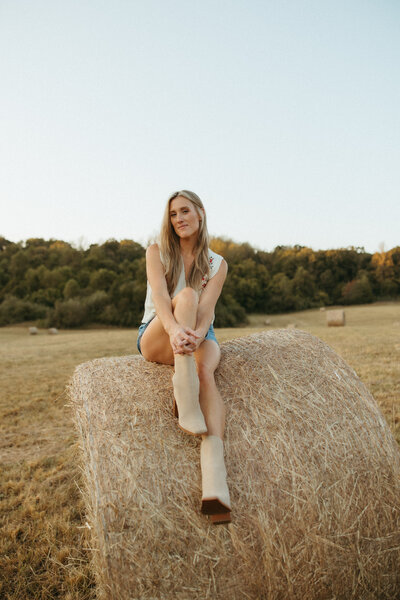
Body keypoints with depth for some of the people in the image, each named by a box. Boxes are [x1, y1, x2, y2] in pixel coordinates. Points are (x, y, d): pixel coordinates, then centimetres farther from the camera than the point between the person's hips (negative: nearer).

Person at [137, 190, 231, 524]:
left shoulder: (217, 264, 2)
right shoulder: (157, 252, 0)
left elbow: (206, 309, -15)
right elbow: (159, 296, -19)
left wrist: (196, 334, -38)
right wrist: (175, 329, -40)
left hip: (200, 336, 1)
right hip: (154, 339, -1)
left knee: (205, 369, -36)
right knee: (186, 295, -32)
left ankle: (214, 476, -53)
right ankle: (185, 399, -44)